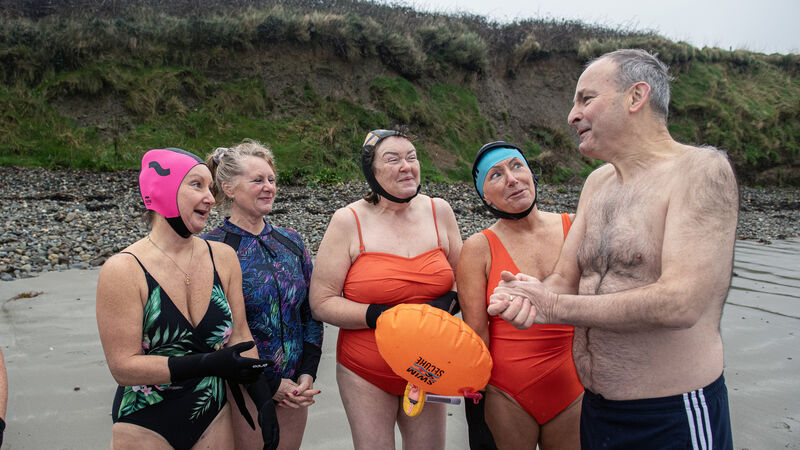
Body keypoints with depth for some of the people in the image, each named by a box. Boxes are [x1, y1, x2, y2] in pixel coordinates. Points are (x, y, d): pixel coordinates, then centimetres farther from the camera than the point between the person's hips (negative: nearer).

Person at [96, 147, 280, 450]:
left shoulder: (223, 257, -3)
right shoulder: (122, 271, -16)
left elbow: (239, 333, 3)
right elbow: (124, 367, -18)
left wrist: (263, 399, -2)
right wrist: (209, 363, -27)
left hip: (214, 419, 4)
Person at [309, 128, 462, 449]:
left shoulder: (439, 211, -1)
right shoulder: (348, 221, -11)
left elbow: (462, 278, 10)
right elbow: (321, 303, -11)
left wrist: (447, 302, -12)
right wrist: (381, 316, -22)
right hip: (367, 374, -3)